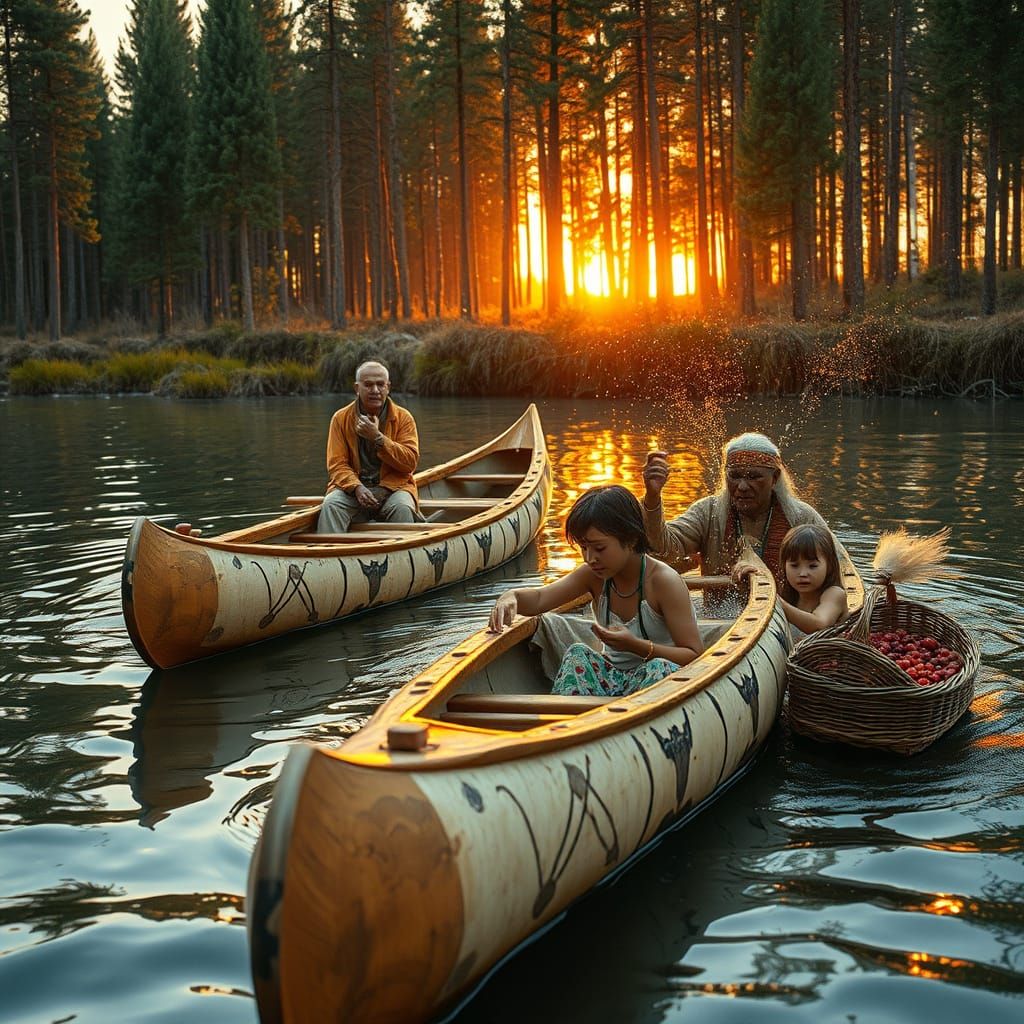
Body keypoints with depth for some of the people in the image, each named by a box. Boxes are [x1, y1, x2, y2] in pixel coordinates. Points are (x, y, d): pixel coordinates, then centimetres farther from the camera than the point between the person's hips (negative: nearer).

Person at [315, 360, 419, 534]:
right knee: (330, 505, -28)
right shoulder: (341, 418, 5)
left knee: (402, 508, -32)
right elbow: (336, 464, 0)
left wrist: (378, 438, -16)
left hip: (392, 488, -1)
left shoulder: (403, 418, 3)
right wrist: (357, 487, -20)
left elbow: (410, 462, -7)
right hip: (352, 487, 1)